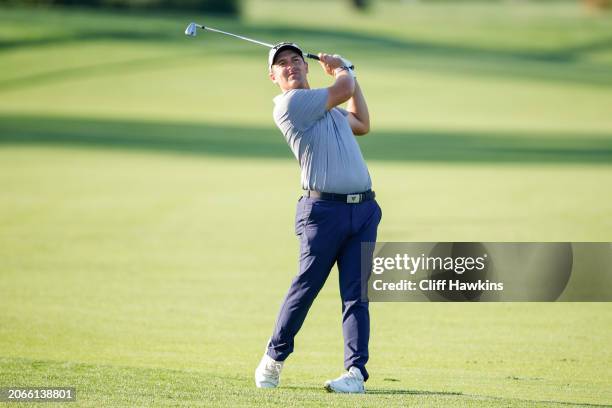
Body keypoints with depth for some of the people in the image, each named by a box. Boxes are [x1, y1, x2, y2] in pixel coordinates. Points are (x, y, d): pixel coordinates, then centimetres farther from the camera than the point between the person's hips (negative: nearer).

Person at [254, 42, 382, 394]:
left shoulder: (324, 106, 23)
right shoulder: (292, 103, -6)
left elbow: (362, 124, 37)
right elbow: (345, 89, -4)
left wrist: (346, 71, 35)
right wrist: (343, 71, 19)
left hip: (363, 209, 7)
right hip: (324, 209, -7)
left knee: (356, 293, -2)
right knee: (306, 287, -3)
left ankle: (357, 372, -6)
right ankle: (274, 358, 15)